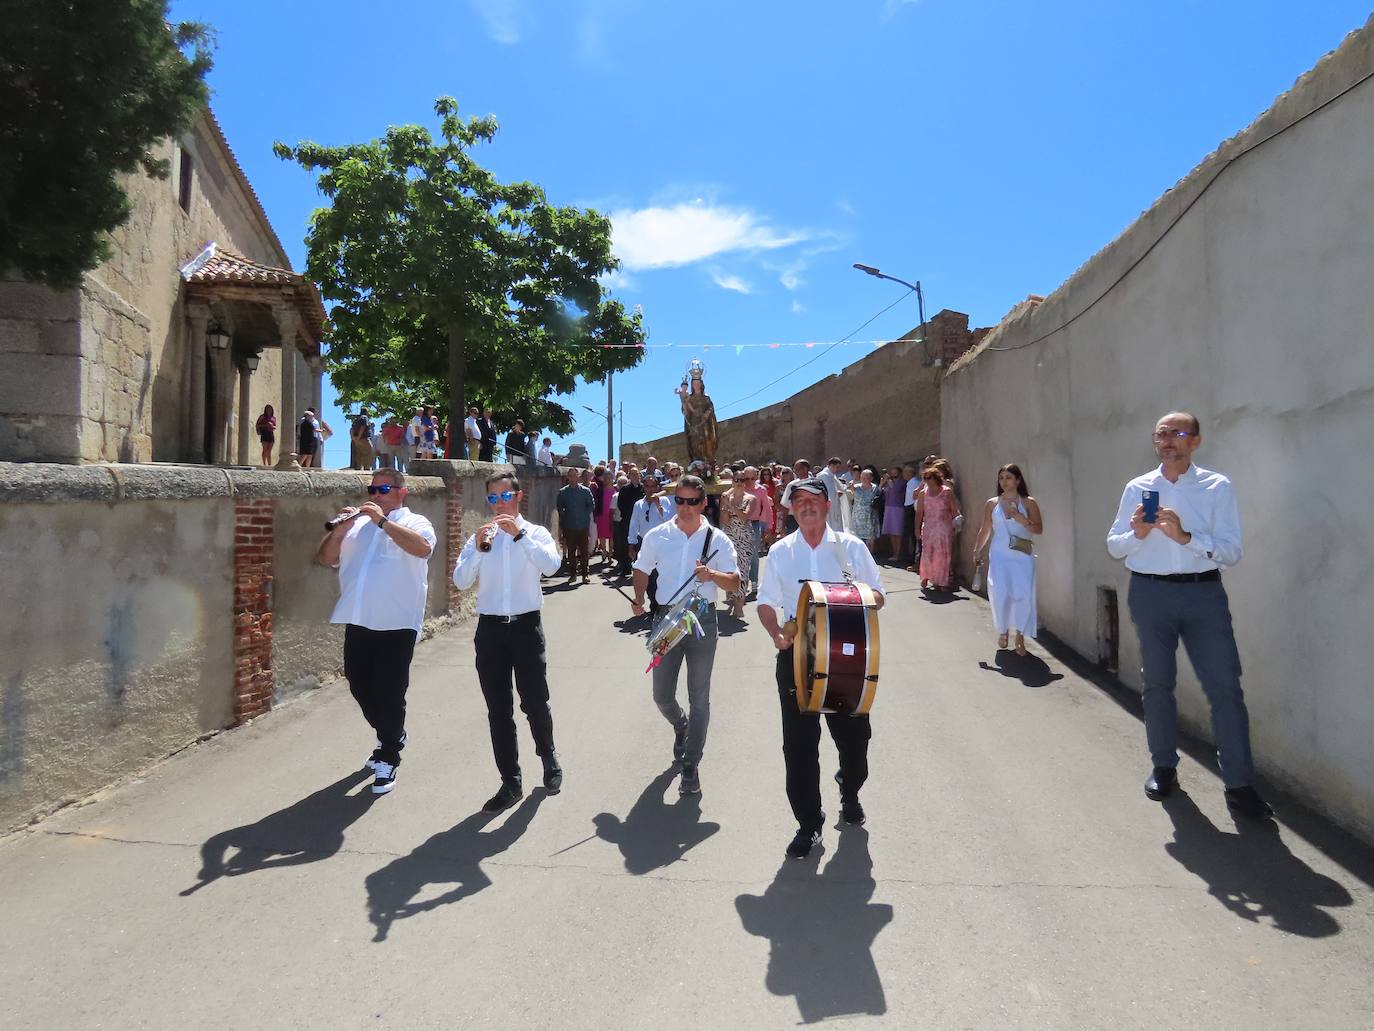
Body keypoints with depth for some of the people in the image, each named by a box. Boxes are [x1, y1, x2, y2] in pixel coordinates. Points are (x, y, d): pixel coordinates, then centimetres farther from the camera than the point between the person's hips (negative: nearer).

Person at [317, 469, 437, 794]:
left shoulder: (415, 522, 0)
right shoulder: (358, 523, 14)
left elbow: (423, 548, -23)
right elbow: (325, 559, 11)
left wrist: (383, 521, -23)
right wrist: (338, 530, -6)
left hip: (397, 622, -6)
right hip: (358, 621, 6)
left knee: (389, 692, 0)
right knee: (360, 686, 16)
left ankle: (388, 758, 17)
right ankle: (392, 736, 39)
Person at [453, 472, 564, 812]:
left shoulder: (536, 533, 3)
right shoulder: (479, 537, 8)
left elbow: (551, 565, -18)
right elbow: (461, 581, -3)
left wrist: (520, 534, -25)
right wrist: (478, 549, -17)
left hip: (526, 626, -2)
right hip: (490, 628, 2)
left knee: (535, 702, 1)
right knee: (498, 710, 7)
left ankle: (548, 757, 32)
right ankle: (511, 782, 20)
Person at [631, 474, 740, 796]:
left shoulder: (717, 540, -2)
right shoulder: (656, 537, 2)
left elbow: (735, 583, -3)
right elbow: (642, 571, 13)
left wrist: (712, 575, -23)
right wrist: (638, 600, -3)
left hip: (703, 620, -1)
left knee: (699, 696, 4)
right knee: (661, 694, 8)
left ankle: (691, 764, 16)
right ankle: (681, 726, 43)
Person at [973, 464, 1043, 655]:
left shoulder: (1029, 503, 3)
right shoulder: (992, 503, 7)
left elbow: (1039, 528, -2)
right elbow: (985, 530, 11)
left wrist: (1022, 519, -17)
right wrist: (977, 550, 3)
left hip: (1022, 557, -1)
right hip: (999, 556, 1)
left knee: (1023, 595, -6)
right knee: (1000, 594, -6)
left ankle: (1020, 636, 9)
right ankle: (1003, 631, 18)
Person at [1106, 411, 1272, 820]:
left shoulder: (1217, 487, -1)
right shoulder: (1138, 488, 6)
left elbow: (1231, 551, -7)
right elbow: (1114, 546, 8)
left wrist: (1185, 536, -22)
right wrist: (1137, 533, -13)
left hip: (1203, 592, -2)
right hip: (1150, 592, 2)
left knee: (1225, 687, -3)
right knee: (1157, 683, 12)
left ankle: (1239, 786, 7)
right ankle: (1164, 767, 27)